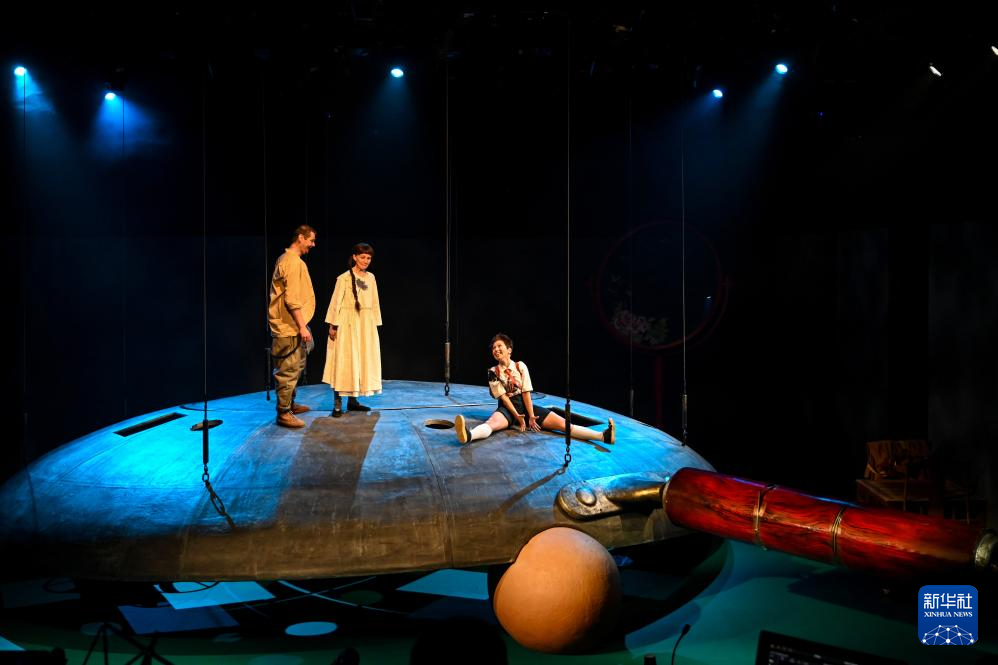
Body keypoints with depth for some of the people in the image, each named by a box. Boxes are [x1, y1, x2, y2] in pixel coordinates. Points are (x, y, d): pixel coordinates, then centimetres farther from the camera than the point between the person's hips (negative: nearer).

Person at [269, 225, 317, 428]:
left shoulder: (287, 259, 16)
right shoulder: (293, 262, -17)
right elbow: (292, 299, -23)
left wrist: (301, 325, 24)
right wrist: (302, 326, -22)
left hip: (291, 325, 11)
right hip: (289, 327, -11)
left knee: (296, 366, 19)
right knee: (289, 369, -6)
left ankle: (290, 404, 30)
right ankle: (283, 413, -1)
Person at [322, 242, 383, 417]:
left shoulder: (371, 278, 10)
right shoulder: (344, 278, -6)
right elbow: (336, 302, -8)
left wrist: (375, 323, 11)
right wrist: (333, 326, -11)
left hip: (366, 324, 6)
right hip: (348, 324, -6)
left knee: (362, 361, 7)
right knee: (343, 361, -6)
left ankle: (352, 400, 15)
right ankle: (337, 403, -4)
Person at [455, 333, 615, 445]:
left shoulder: (520, 366, 2)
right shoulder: (493, 372, -2)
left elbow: (526, 393, -4)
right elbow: (503, 396, -9)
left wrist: (531, 416, -11)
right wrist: (517, 417, -17)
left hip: (525, 405, 2)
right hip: (507, 408, -2)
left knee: (562, 423, -11)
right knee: (492, 422, -38)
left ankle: (603, 436, -26)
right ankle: (469, 435, -74)